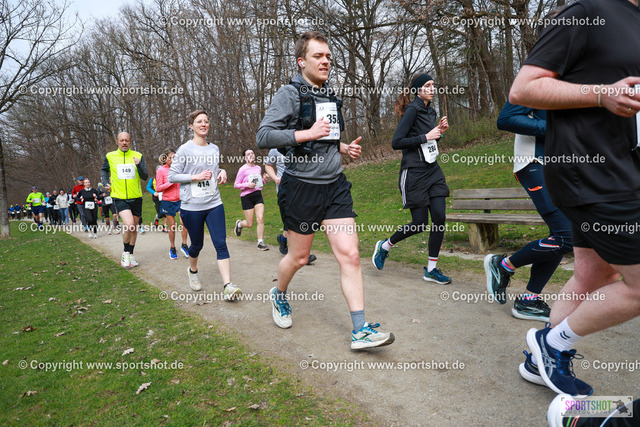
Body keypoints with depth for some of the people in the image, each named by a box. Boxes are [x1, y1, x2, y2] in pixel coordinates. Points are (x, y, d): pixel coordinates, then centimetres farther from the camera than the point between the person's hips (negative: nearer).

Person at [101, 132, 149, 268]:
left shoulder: (138, 156, 1)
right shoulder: (110, 156, 2)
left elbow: (145, 177, -2)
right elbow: (104, 169, 23)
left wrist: (139, 165, -18)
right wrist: (106, 183, 9)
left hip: (136, 197, 2)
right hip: (119, 197, -2)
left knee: (134, 227, 11)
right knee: (129, 224, -20)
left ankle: (130, 254, 28)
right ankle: (125, 252, 2)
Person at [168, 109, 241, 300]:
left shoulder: (214, 149, 10)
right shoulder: (185, 150, -5)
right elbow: (172, 176, -5)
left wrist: (222, 172, 2)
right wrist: (196, 177, -16)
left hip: (214, 204, 3)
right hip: (192, 206, -3)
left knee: (221, 244, -8)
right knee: (197, 244, 12)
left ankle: (228, 286, -10)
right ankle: (193, 271, 43)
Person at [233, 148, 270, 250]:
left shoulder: (258, 168, 11)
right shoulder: (243, 169, -6)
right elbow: (236, 184, -4)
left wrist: (264, 179, 3)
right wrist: (247, 185, -19)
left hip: (258, 196, 4)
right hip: (247, 197, -4)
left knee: (260, 219, -10)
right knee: (249, 224, 1)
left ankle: (260, 243, -1)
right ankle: (239, 224, 35)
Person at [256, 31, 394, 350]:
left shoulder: (331, 97, 15)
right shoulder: (289, 94, -6)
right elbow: (263, 137, -16)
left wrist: (344, 149, 9)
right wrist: (307, 134, -19)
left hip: (335, 185, 6)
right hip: (301, 187, -5)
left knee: (350, 255, -4)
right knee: (298, 257, 9)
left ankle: (360, 330, 1)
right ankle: (279, 295, 41)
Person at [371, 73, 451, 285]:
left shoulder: (430, 110, 15)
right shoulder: (412, 110, -10)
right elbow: (396, 142, -18)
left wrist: (440, 131, 6)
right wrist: (426, 136, -16)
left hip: (433, 170, 8)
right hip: (414, 172, -8)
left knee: (439, 218, -1)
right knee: (420, 224, -4)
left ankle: (431, 269, 10)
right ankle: (385, 246, 22)